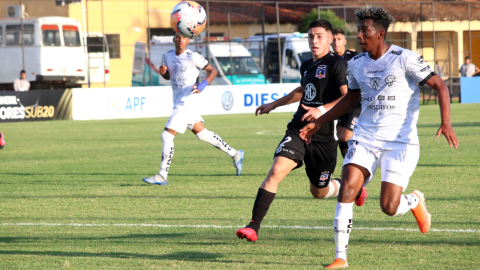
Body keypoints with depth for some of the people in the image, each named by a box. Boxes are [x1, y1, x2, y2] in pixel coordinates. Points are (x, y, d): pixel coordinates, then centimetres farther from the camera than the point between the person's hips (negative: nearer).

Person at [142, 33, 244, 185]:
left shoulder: (193, 57, -12)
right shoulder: (168, 56, 9)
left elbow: (213, 71, -4)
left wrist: (203, 84, -20)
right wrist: (163, 72, 0)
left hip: (186, 102, -9)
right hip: (178, 103, 9)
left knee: (167, 136, -13)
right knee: (202, 134, 18)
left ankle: (162, 176, -10)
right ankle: (234, 154, 32)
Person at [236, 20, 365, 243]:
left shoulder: (336, 64, -8)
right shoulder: (307, 66, 13)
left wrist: (322, 110, -27)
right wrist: (275, 104, 39)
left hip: (324, 138, -5)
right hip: (298, 131, 5)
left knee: (319, 191, 11)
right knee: (276, 171, -18)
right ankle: (253, 227, -21)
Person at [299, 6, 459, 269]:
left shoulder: (404, 59, -10)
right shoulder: (356, 64, 8)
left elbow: (439, 85, -9)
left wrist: (446, 123, -22)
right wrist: (318, 123, 22)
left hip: (400, 142, -5)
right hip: (365, 137, 5)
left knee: (389, 207, -10)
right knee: (347, 188, -16)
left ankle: (415, 201, 28)